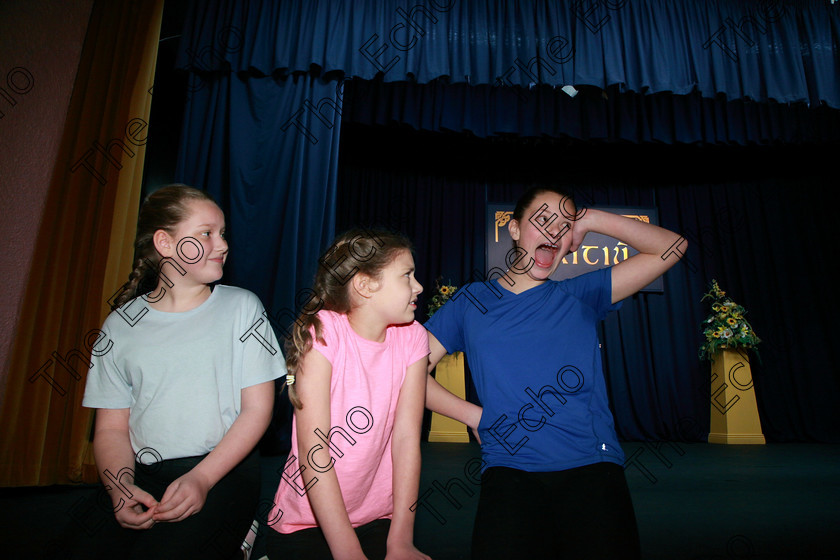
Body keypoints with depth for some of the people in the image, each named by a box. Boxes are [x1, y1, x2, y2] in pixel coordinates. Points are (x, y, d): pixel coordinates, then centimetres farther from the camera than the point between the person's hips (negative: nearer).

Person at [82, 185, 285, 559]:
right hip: (144, 479, 3)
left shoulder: (241, 307, 2)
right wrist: (120, 488, -12)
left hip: (224, 472, -2)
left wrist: (201, 478, -13)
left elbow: (257, 409, -3)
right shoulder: (121, 325, 7)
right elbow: (111, 428, 7)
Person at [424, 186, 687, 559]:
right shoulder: (471, 301, 12)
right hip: (509, 469, -1)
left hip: (592, 464, 2)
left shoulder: (579, 296, 14)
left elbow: (671, 248, 13)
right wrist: (474, 415, 5)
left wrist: (590, 220, 9)